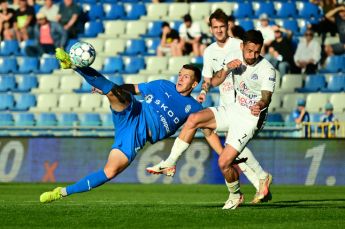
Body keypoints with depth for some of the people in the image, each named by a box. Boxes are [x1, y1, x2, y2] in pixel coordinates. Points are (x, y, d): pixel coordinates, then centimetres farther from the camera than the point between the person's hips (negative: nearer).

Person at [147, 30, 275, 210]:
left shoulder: (267, 70, -18)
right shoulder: (234, 58, -3)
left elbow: (266, 97, -27)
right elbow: (214, 82, 1)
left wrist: (260, 105, -51)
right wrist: (226, 68, -19)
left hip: (251, 118, -6)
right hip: (235, 109, 6)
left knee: (224, 162, -14)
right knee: (194, 119, -15)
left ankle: (235, 196, 15)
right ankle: (170, 163, -7)